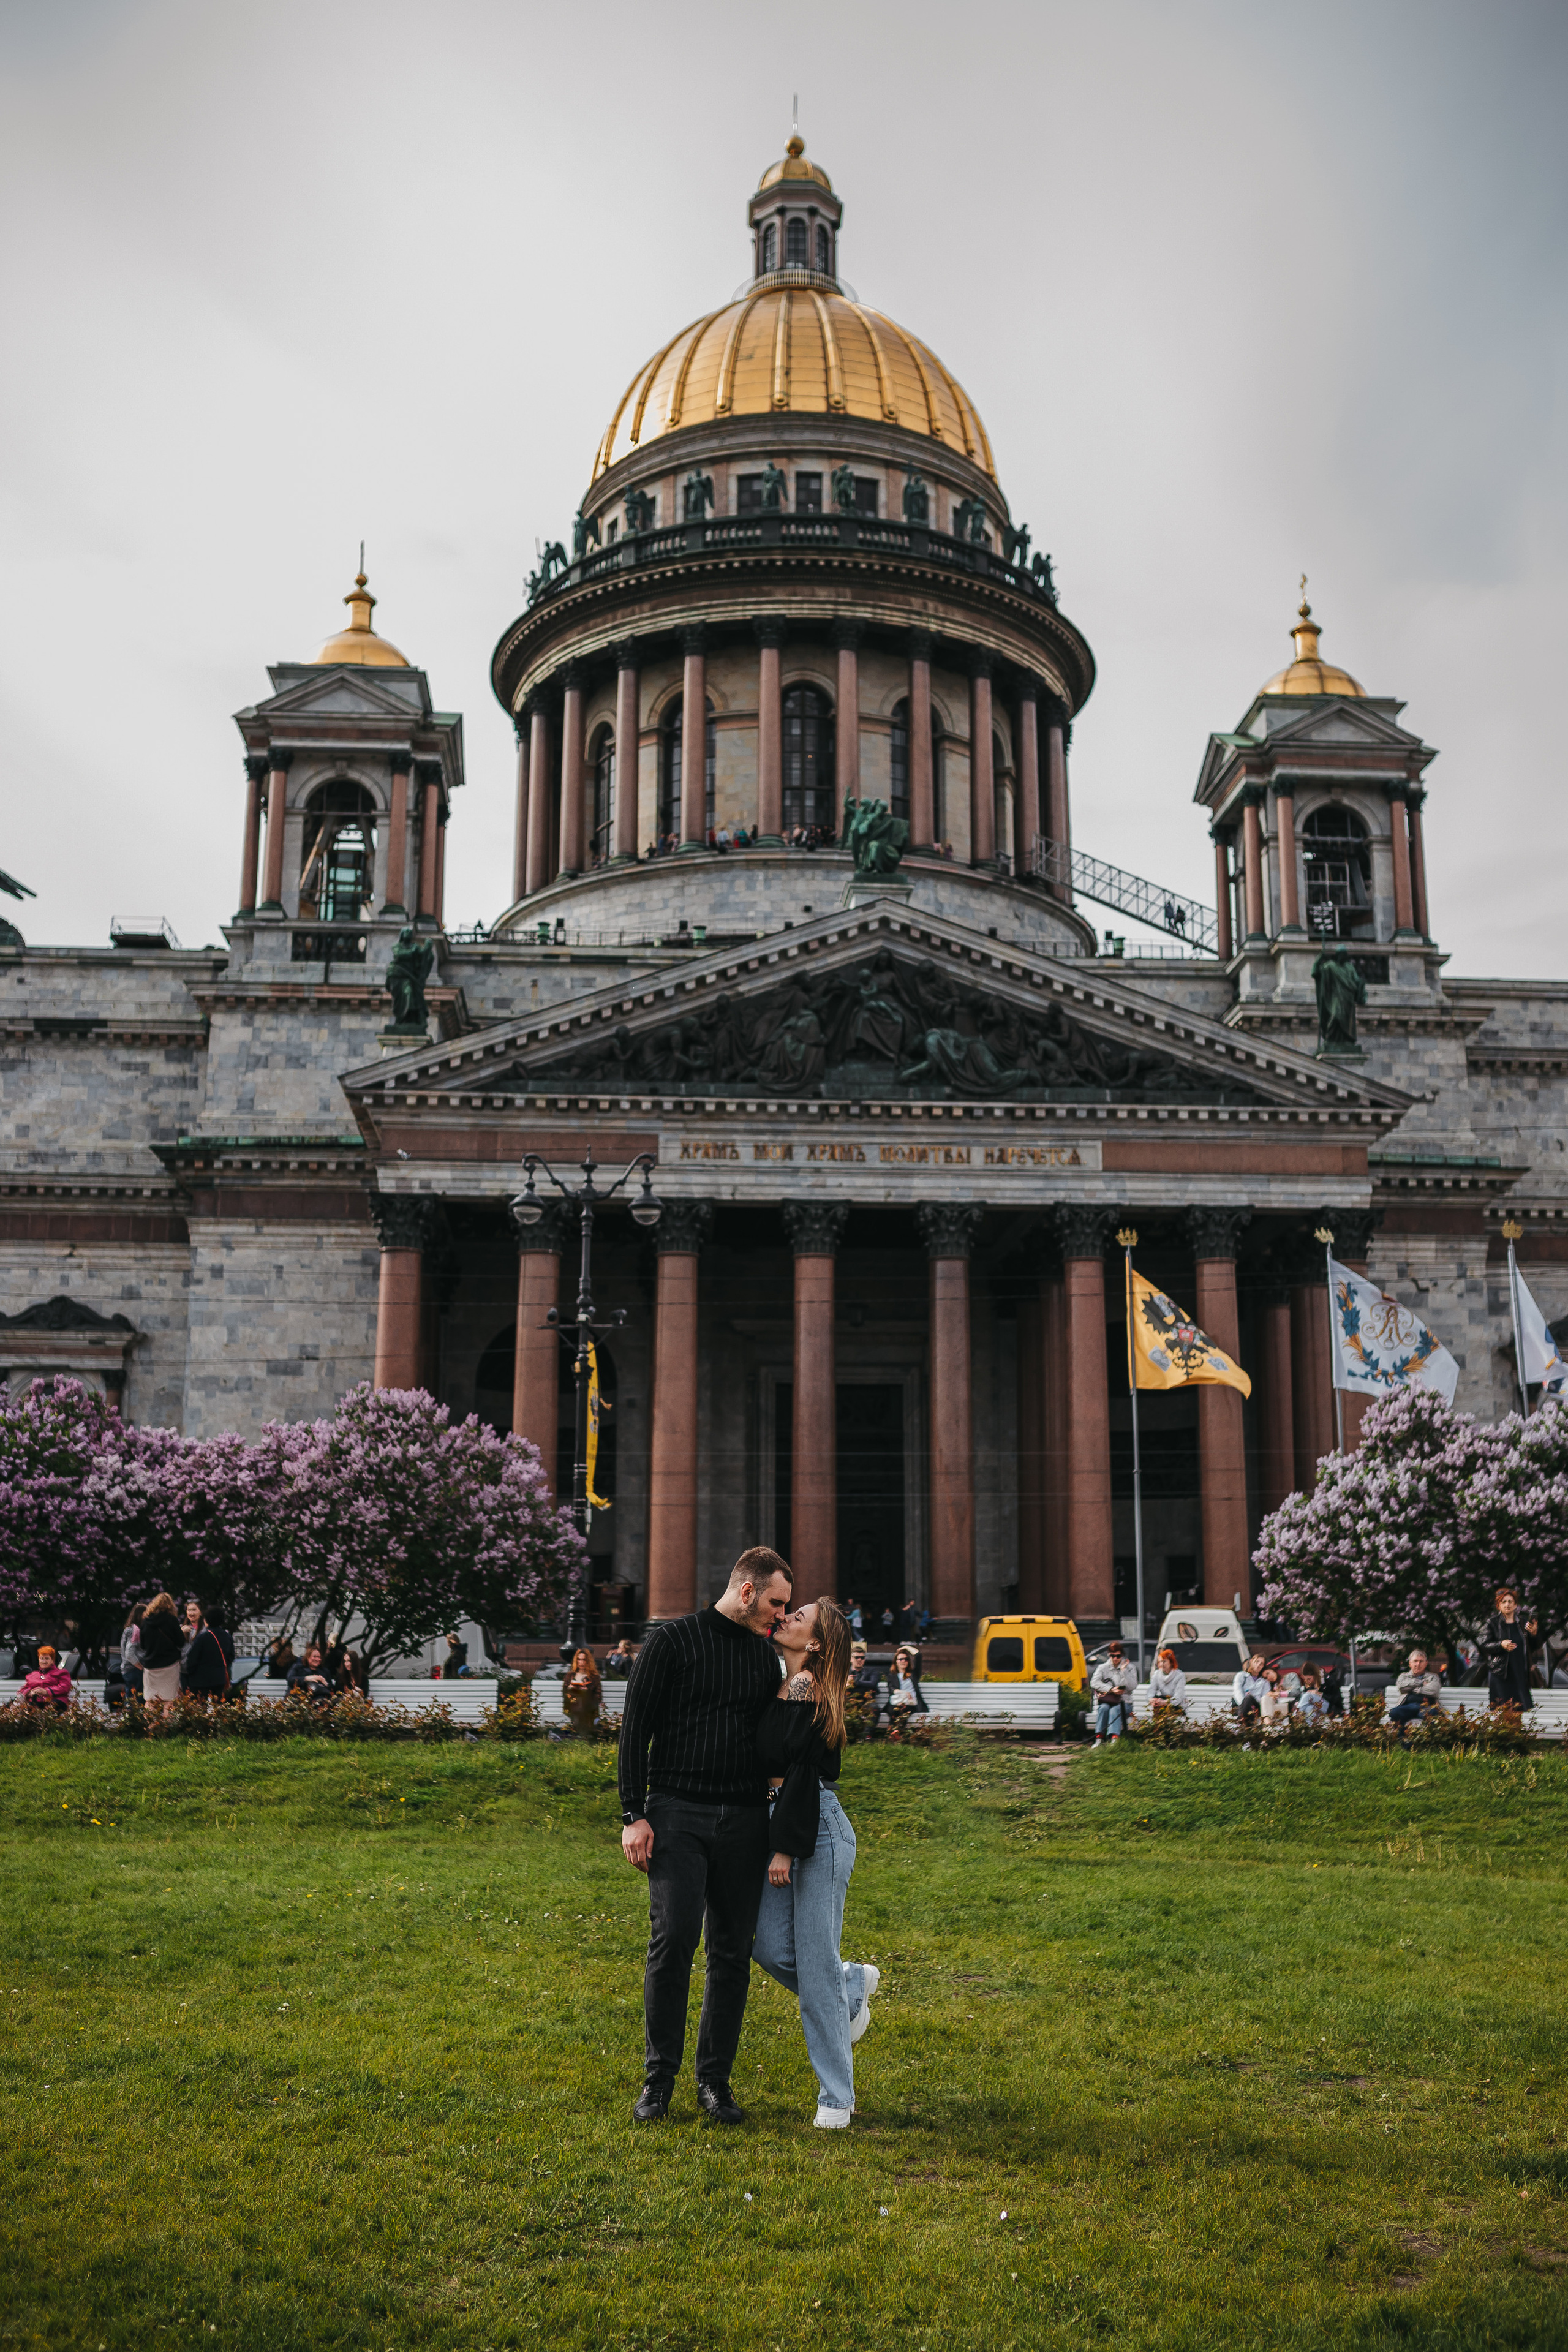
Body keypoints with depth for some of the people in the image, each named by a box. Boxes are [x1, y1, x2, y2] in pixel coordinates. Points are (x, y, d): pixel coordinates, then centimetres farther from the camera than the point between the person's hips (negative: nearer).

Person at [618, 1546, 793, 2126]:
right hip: (677, 1813, -4)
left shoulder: (765, 1655, 14)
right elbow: (635, 1729, -3)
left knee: (732, 1952, 4)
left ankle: (715, 2081, 15)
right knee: (673, 1939, -13)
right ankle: (659, 2078, 1)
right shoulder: (672, 1640, -2)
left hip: (743, 1820, 5)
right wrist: (633, 1815, -9)